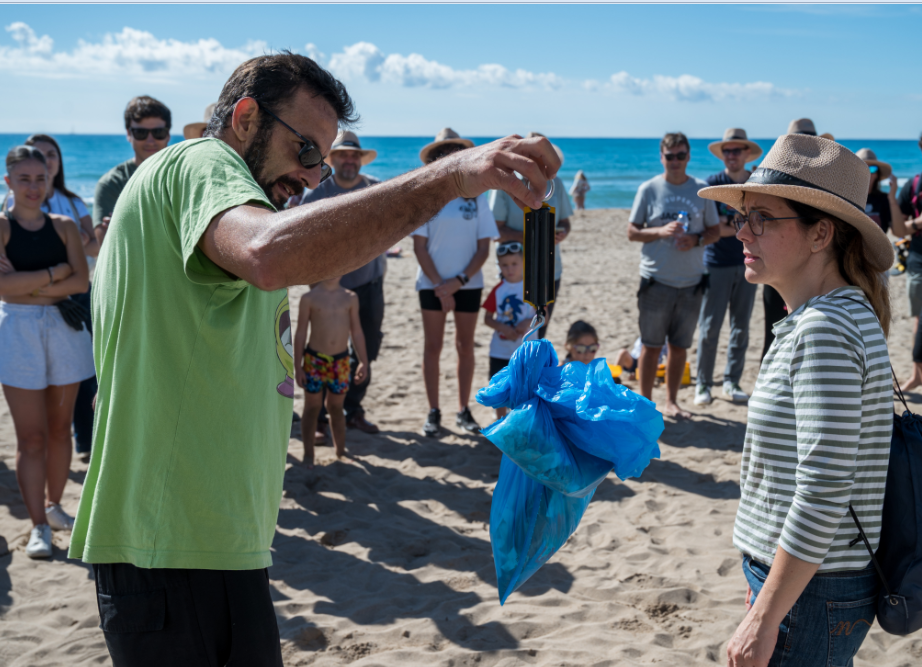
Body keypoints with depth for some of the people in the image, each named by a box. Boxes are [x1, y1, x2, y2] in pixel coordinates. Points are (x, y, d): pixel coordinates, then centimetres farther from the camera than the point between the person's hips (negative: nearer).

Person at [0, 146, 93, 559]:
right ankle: (38, 525, 4)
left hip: (64, 328, 3)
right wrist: (56, 271, -12)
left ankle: (53, 506, 27)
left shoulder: (64, 226, 8)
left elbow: (82, 281, -5)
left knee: (60, 428, 10)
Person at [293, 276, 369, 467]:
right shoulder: (309, 298, -5)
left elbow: (356, 332, 8)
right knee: (312, 408, 7)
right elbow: (300, 333, -3)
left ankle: (341, 451, 26)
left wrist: (363, 362, 5)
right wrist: (297, 366, -5)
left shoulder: (351, 298, 3)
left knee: (336, 407, 14)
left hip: (341, 361, 2)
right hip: (314, 360, -2)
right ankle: (308, 454, 17)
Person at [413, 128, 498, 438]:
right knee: (432, 346, 4)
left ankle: (463, 410, 19)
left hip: (468, 283, 2)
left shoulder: (477, 197, 0)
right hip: (432, 284, -1)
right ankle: (433, 412, 12)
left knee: (466, 346, 8)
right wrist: (440, 286, -12)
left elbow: (484, 247, -1)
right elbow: (419, 247, -6)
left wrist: (459, 281, -12)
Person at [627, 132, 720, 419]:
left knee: (680, 346, 10)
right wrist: (661, 231, -16)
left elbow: (715, 230, 10)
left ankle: (672, 402, 23)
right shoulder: (649, 189, 1)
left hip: (691, 281, 2)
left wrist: (697, 240, -11)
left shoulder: (702, 190, 7)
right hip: (656, 280, -2)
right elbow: (632, 232, 1)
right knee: (651, 345, 2)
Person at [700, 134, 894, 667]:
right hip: (805, 580, 9)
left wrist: (763, 619, -20)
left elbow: (823, 495, -25)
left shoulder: (826, 329, -21)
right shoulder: (820, 319, 9)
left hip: (812, 597, -9)